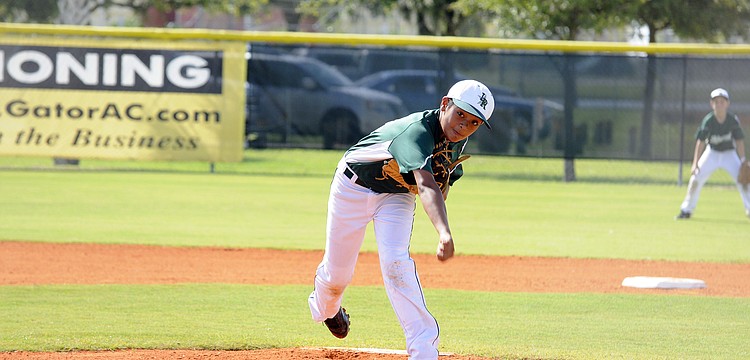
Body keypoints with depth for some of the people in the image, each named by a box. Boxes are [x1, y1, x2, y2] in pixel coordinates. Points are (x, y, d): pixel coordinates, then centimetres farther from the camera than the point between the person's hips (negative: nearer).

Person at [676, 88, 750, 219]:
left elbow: (739, 141, -12)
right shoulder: (708, 121, -20)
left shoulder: (733, 120, -19)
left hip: (729, 153, 0)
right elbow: (700, 142, -18)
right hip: (712, 153, 0)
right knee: (695, 179, -6)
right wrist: (695, 163, -23)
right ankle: (686, 210, 7)